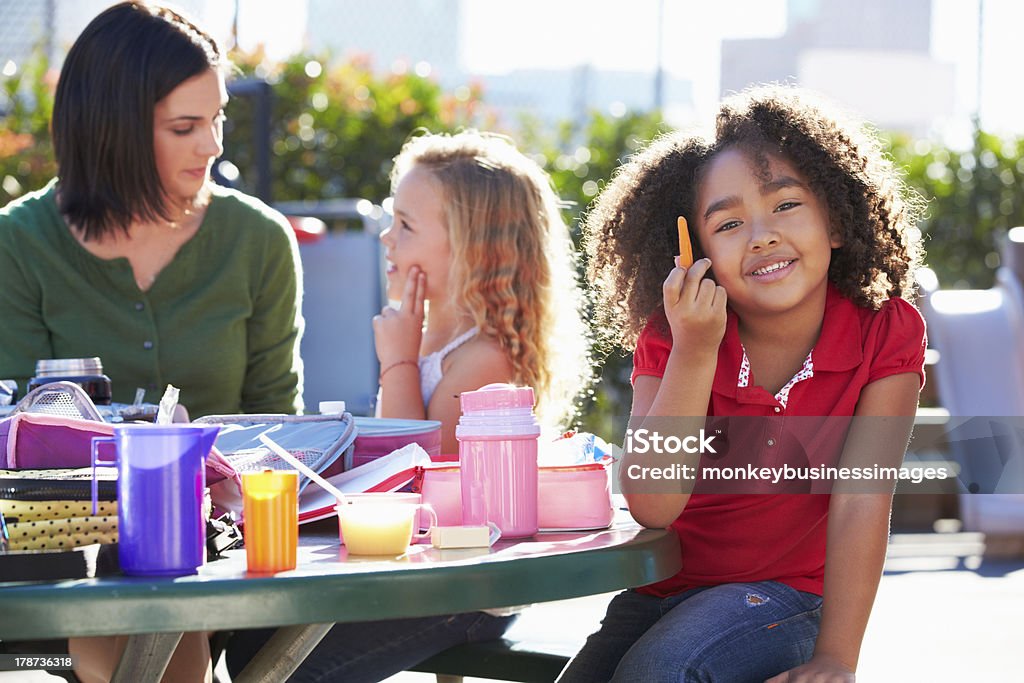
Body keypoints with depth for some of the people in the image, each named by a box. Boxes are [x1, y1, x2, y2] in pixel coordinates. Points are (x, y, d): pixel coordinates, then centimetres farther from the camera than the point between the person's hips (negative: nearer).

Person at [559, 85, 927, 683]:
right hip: (661, 588, 3)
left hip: (786, 593, -3)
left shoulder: (886, 335, -11)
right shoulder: (667, 339, -8)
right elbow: (651, 506, -19)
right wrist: (695, 352, -27)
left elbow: (861, 501, -16)